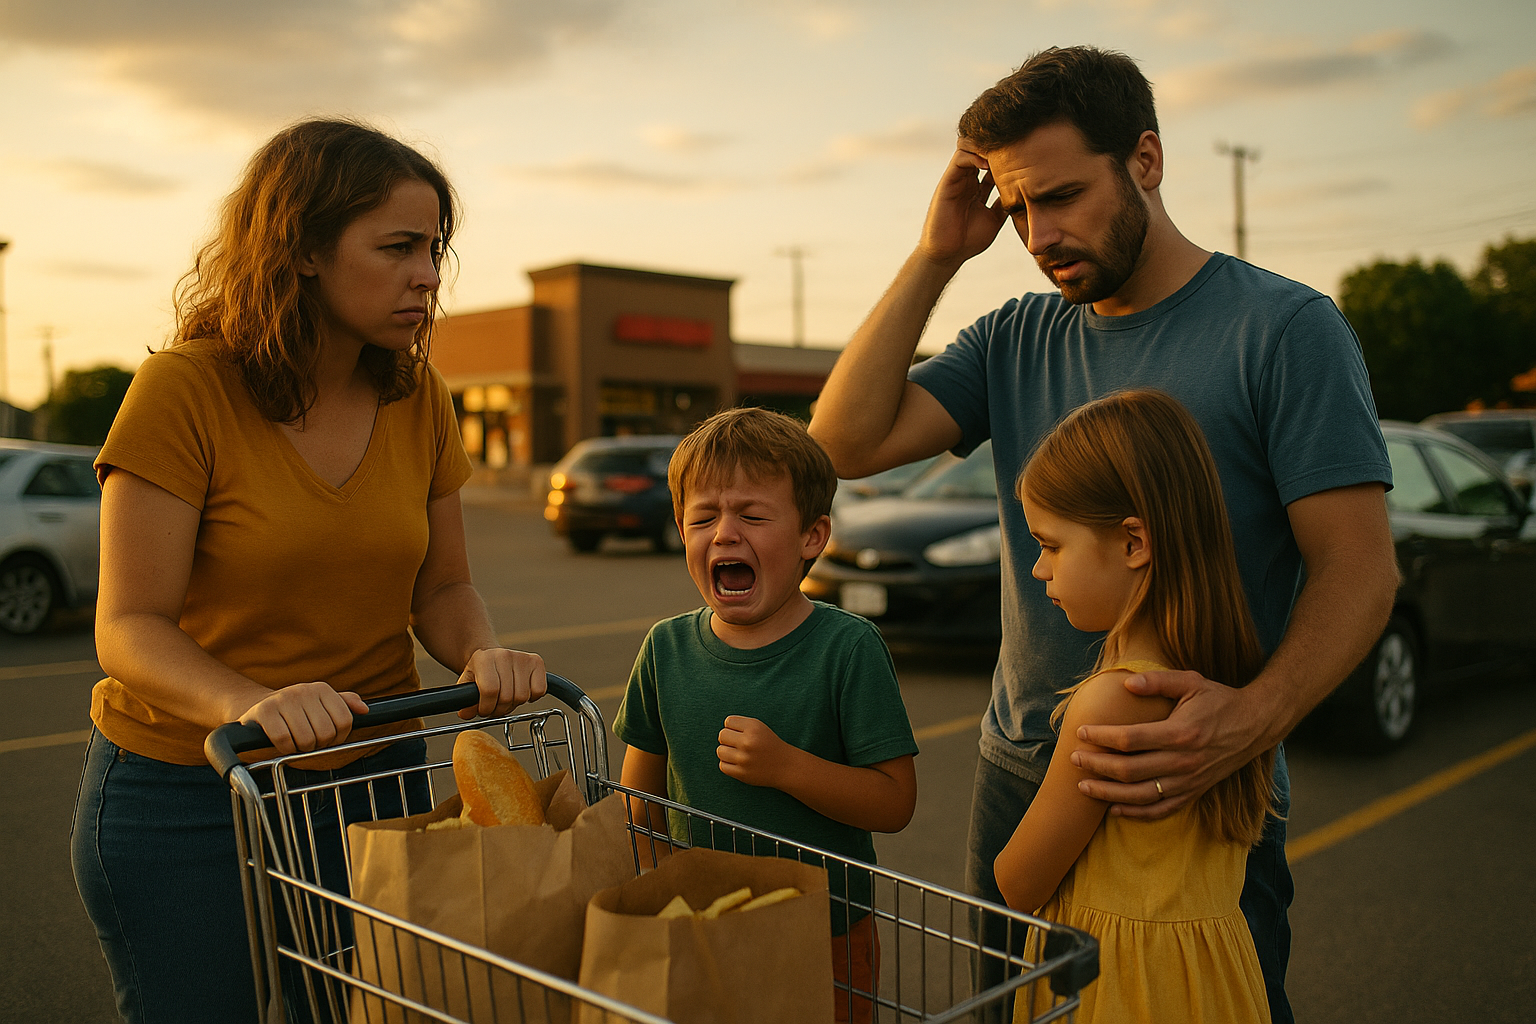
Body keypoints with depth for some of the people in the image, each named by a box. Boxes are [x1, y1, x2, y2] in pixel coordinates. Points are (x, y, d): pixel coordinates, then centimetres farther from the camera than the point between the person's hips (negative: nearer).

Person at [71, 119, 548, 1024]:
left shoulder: (417, 397, 0)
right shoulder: (184, 390, -14)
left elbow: (442, 587, 5)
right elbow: (131, 628, -16)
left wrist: (482, 654, -17)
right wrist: (250, 705, -35)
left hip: (375, 776, 4)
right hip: (185, 790, -3)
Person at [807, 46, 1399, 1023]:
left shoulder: (1286, 328, -9)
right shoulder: (1017, 339, 6)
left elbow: (1359, 569, -14)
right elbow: (848, 440, -5)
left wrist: (1250, 721, -31)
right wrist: (936, 255, -7)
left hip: (1199, 804, -4)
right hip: (1018, 781, 5)